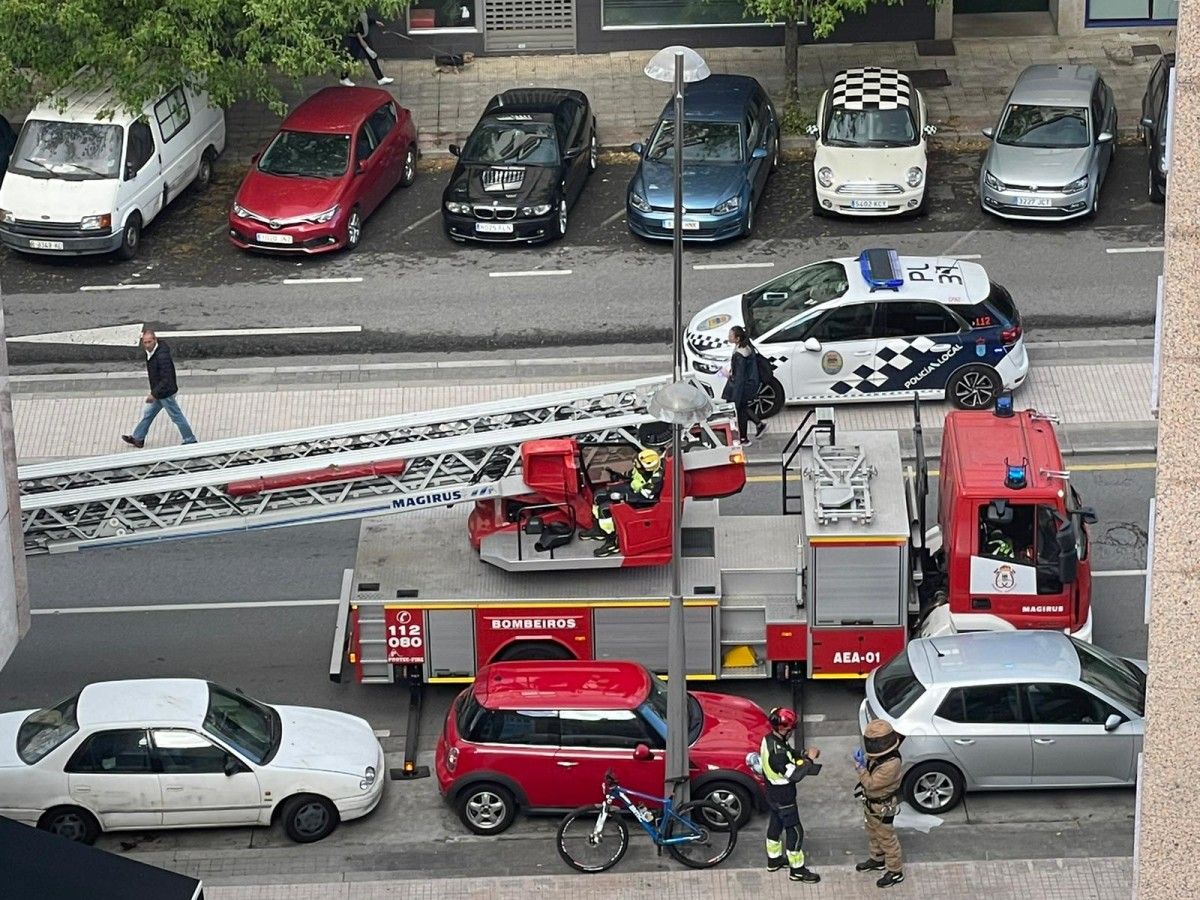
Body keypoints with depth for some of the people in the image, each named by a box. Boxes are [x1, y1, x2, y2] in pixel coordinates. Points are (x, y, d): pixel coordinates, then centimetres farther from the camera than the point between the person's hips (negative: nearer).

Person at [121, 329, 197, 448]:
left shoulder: (162, 356, -32)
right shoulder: (150, 352, -2)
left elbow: (166, 379, -32)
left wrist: (154, 394, -31)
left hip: (166, 393, -9)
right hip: (158, 391, 9)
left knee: (177, 417, 6)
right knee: (147, 414, 20)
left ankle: (190, 441, 22)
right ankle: (138, 439, 34)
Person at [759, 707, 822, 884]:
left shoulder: (769, 739, -5)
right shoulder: (777, 752, -35)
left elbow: (789, 759, 8)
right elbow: (795, 774, -33)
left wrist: (804, 756, -7)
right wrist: (809, 759, -23)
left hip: (772, 794, 9)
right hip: (784, 799, -9)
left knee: (775, 824, 25)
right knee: (795, 832, 4)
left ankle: (774, 859, 42)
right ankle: (797, 870, 16)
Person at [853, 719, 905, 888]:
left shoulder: (891, 765, -38)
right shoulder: (879, 755, -10)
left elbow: (871, 783, -31)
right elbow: (871, 771, 5)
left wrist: (860, 765, -29)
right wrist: (863, 760, -14)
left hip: (882, 808, -9)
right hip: (870, 802, 9)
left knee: (887, 838, 9)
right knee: (873, 833, 28)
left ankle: (895, 872, 25)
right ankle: (877, 859, 50)